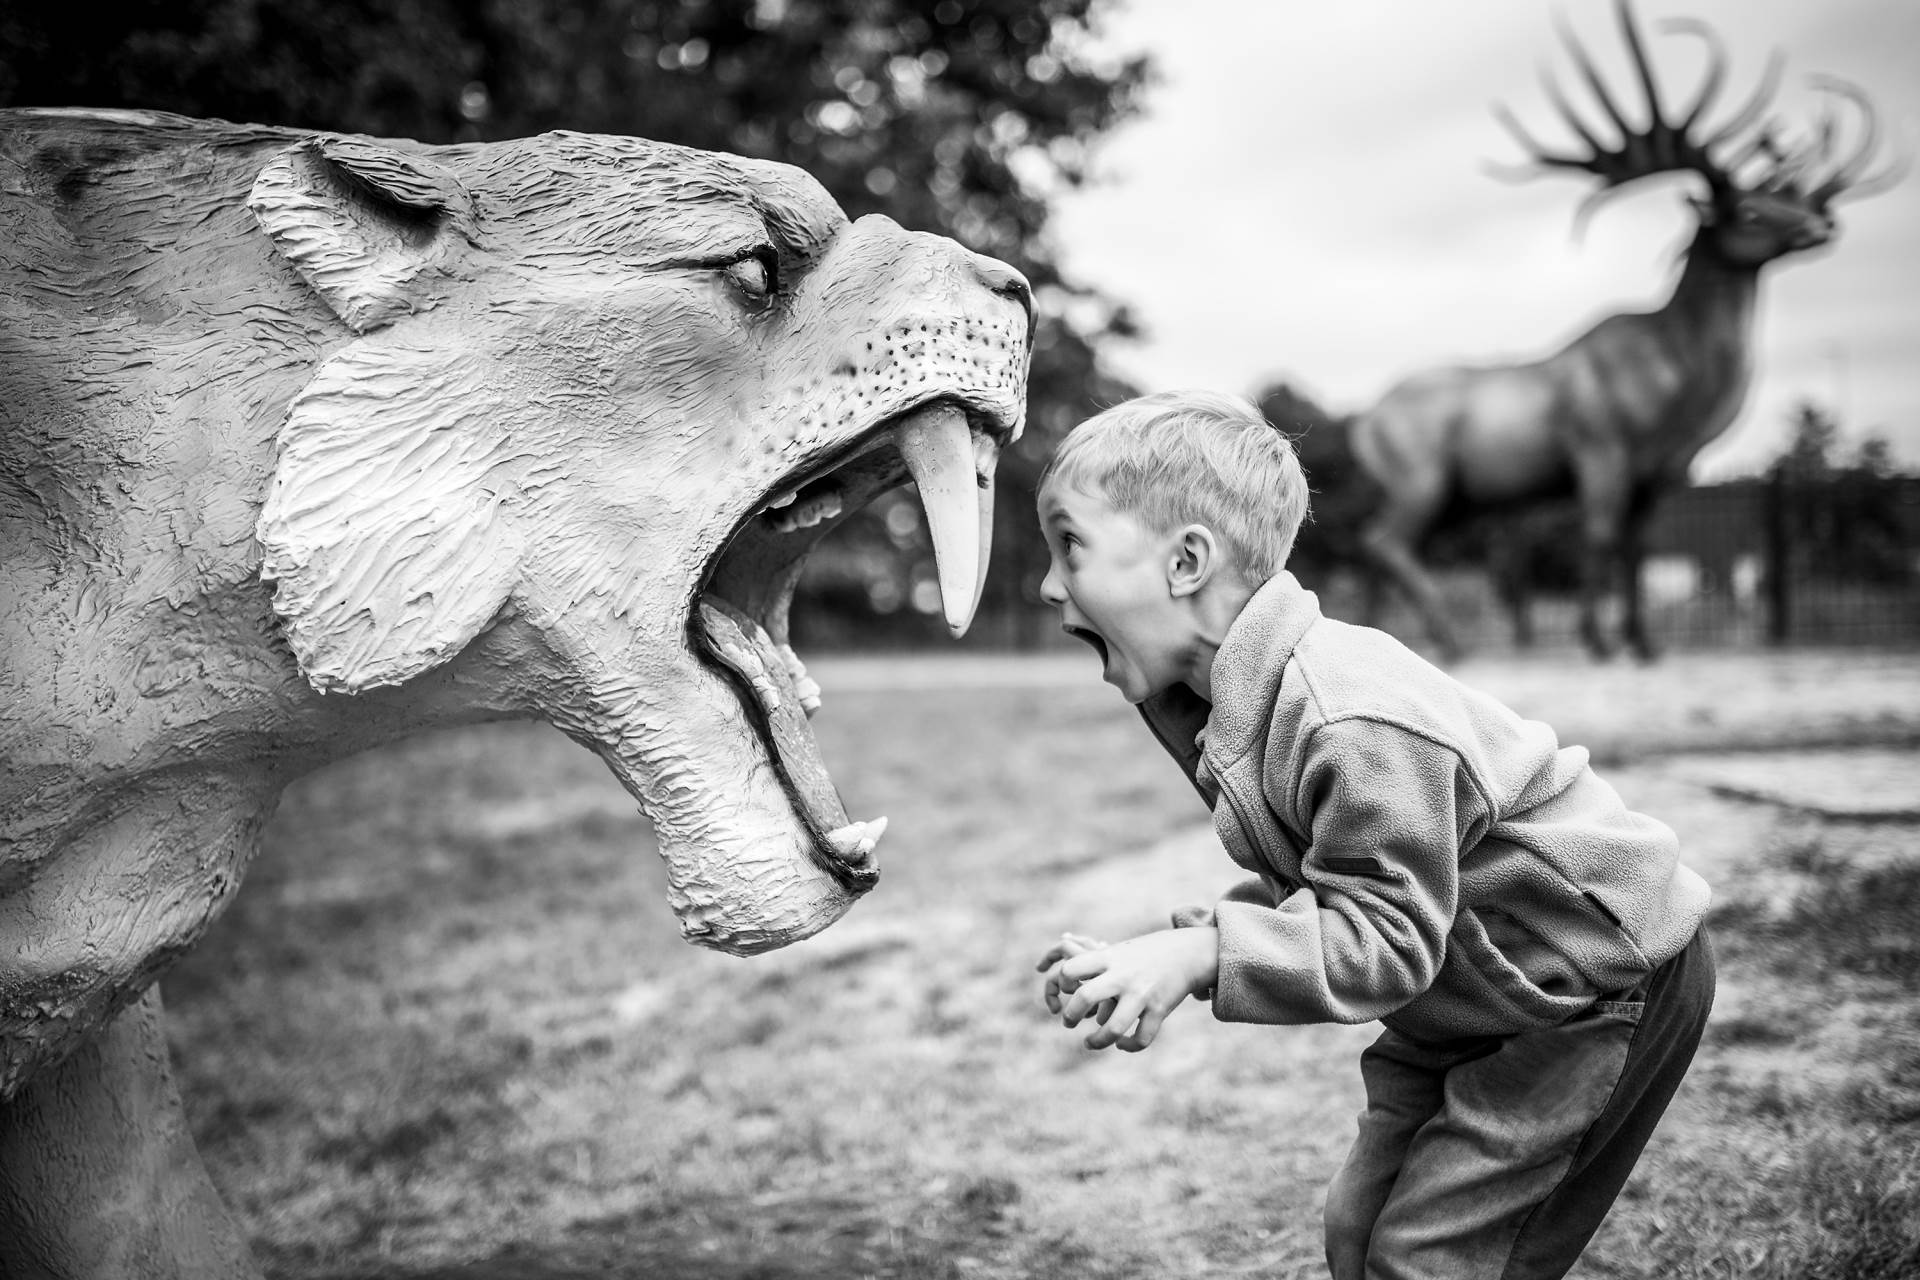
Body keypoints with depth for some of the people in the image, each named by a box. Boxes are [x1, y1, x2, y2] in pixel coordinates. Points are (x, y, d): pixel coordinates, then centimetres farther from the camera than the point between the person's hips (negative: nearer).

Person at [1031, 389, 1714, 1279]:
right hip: (1466, 998, 9)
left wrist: (1202, 954, -36)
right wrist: (1167, 959, -11)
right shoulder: (1237, 705, -3)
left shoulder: (1354, 724, -33)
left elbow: (1384, 936, -31)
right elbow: (1317, 894, 1)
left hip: (1603, 978, -9)